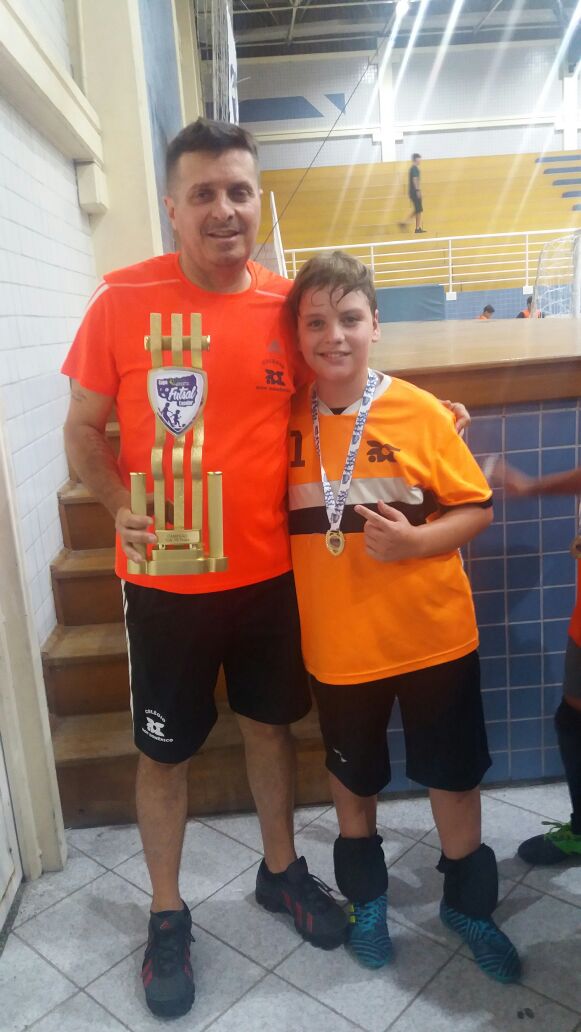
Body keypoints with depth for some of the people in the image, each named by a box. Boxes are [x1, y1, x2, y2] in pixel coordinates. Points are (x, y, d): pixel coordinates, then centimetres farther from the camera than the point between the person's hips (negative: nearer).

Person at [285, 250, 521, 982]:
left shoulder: (420, 412, -11)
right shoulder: (288, 419, -4)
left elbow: (477, 509, -5)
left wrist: (416, 540, -22)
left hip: (433, 634, -1)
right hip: (338, 642, 2)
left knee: (453, 775, 15)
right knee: (353, 775, 21)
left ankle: (468, 902, 41)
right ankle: (366, 895, 46)